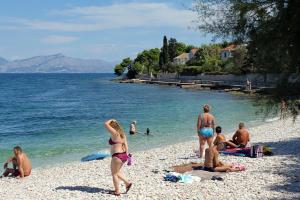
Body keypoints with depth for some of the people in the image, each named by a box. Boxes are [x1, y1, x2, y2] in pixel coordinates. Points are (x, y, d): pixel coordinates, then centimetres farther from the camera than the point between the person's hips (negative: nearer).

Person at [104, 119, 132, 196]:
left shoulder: (115, 133, -14)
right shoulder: (122, 134, 10)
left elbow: (106, 124, -15)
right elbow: (126, 145, 12)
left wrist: (111, 120, 2)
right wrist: (126, 155, 16)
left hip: (117, 156, -9)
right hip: (123, 155, 9)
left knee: (114, 174, 6)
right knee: (117, 172, 24)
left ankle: (117, 191, 12)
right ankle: (127, 183, 19)